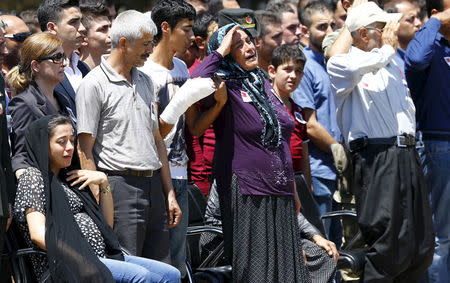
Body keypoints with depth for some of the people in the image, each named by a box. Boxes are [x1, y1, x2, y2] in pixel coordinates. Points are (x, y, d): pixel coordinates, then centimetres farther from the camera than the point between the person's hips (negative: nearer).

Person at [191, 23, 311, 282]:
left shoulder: (263, 84, 15)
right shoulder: (225, 88, -7)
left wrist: (293, 189, 22)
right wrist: (221, 51, -19)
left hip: (281, 193, 7)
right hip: (246, 194, -7)